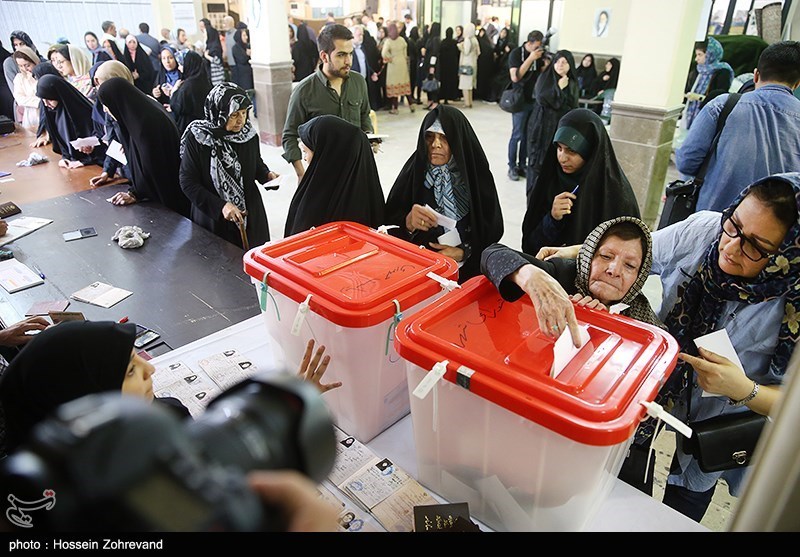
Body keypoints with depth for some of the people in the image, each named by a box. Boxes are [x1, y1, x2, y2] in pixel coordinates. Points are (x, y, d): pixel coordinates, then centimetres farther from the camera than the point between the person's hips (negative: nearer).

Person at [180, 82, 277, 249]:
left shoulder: (248, 132, -4)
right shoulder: (196, 138, -15)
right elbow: (188, 183, -13)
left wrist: (267, 174, -9)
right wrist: (220, 206, -23)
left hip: (251, 214, 4)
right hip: (213, 219, -3)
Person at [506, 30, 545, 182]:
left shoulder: (540, 54, 6)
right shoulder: (516, 53, -8)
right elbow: (515, 77, -21)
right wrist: (530, 58, -23)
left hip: (535, 100, 5)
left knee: (528, 135, 6)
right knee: (517, 135, -3)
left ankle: (522, 165, 16)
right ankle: (512, 167, 7)